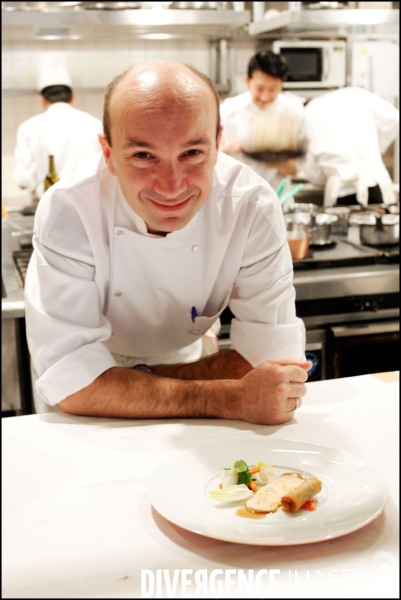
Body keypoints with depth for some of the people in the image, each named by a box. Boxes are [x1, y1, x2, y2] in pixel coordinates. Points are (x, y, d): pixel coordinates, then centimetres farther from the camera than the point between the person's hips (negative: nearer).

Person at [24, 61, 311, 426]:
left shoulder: (253, 207, -22)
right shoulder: (67, 212, -25)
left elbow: (273, 355, -20)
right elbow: (70, 381, -29)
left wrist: (133, 383, -23)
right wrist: (234, 400, -35)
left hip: (188, 398, 2)